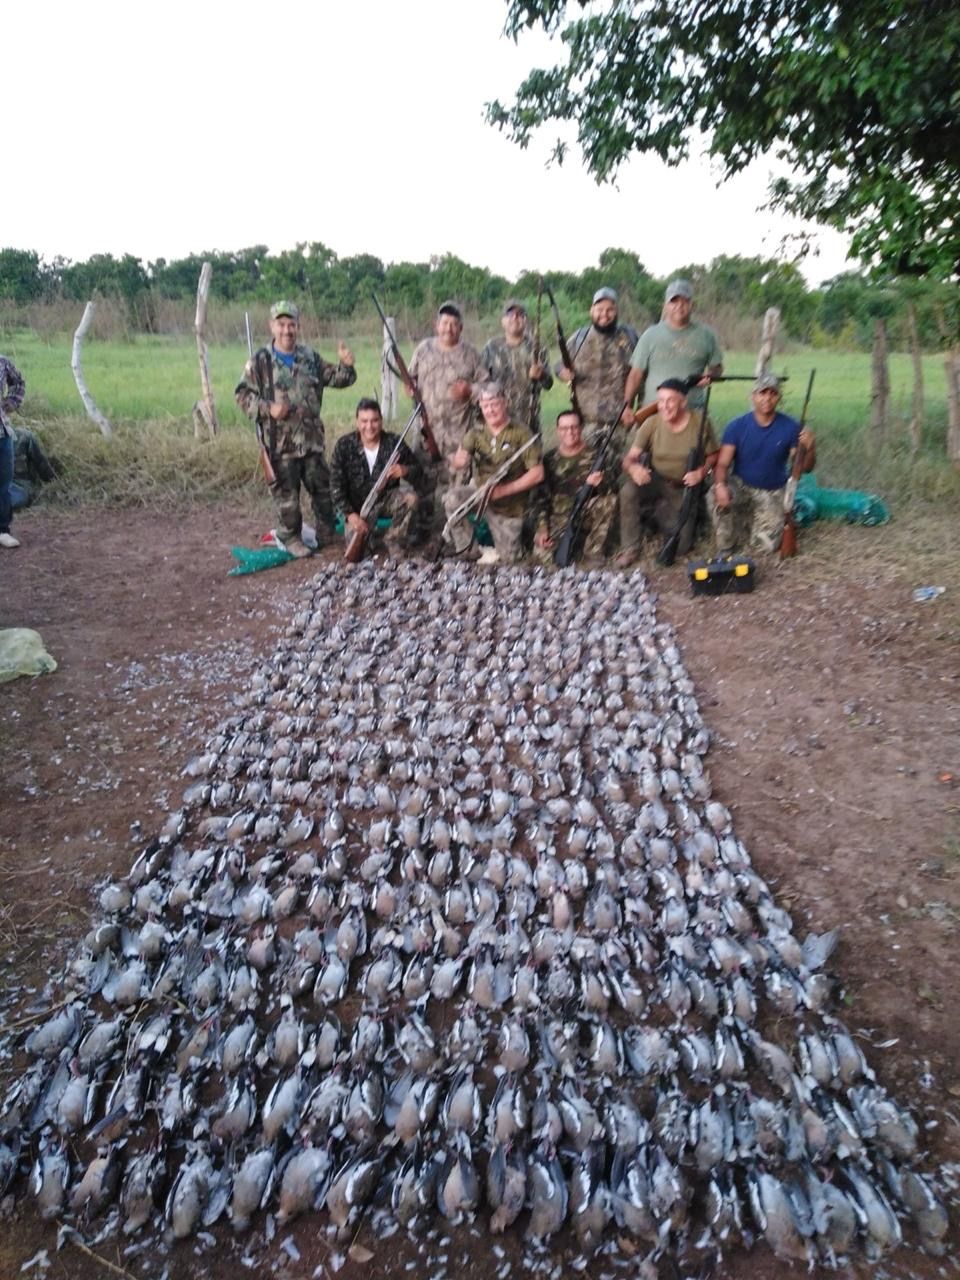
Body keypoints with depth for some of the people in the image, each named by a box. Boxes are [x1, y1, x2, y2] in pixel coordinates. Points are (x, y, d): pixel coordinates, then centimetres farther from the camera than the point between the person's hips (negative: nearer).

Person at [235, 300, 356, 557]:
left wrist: (346, 365, -9)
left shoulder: (311, 357, 8)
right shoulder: (261, 361, -3)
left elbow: (337, 380, 13)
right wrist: (267, 409, -17)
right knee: (286, 493, 3)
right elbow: (243, 395, -1)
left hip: (312, 438, 4)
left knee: (322, 488, 12)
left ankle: (327, 534, 28)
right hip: (281, 441, -3)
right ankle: (291, 538, 17)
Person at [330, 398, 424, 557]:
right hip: (358, 505, -1)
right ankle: (368, 532, 17)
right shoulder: (344, 446, -11)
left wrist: (405, 471, -31)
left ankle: (395, 544, -11)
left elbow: (418, 474, -6)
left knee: (410, 496, -30)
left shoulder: (394, 442, -9)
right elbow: (336, 486, -10)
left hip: (387, 498, 1)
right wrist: (350, 514, -21)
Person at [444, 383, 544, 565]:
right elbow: (458, 463, -17)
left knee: (506, 559, 3)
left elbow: (537, 473, -17)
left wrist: (504, 490, -26)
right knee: (453, 497, -30)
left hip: (509, 504, -2)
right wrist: (457, 461, -42)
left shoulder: (522, 433, -12)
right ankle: (466, 549, -10)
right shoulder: (476, 433, -3)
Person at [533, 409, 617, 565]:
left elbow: (612, 487, -10)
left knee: (608, 499, -31)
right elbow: (542, 495, 3)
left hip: (587, 515, 0)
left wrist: (600, 483, -34)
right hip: (559, 517, 0)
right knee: (542, 555, -24)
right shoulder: (550, 458, 4)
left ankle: (593, 552, -16)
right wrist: (542, 527, -8)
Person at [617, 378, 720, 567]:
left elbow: (712, 456, -2)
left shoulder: (700, 421, -13)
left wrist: (701, 472, -23)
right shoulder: (652, 423, -13)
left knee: (680, 547, -9)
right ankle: (629, 549, -18)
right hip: (656, 482, 0)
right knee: (628, 490, -36)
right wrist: (634, 468, -39)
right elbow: (629, 458, -14)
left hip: (684, 490, 0)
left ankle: (659, 514, 23)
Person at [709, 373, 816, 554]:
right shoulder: (737, 426, -11)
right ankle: (725, 548, -12)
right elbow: (722, 464, -16)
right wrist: (720, 485, -38)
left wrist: (810, 449, -29)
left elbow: (805, 468, -5)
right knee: (716, 496, -36)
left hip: (772, 493, 1)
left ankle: (754, 523, 23)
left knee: (768, 545, -15)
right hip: (740, 486, -1)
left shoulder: (790, 427, -10)